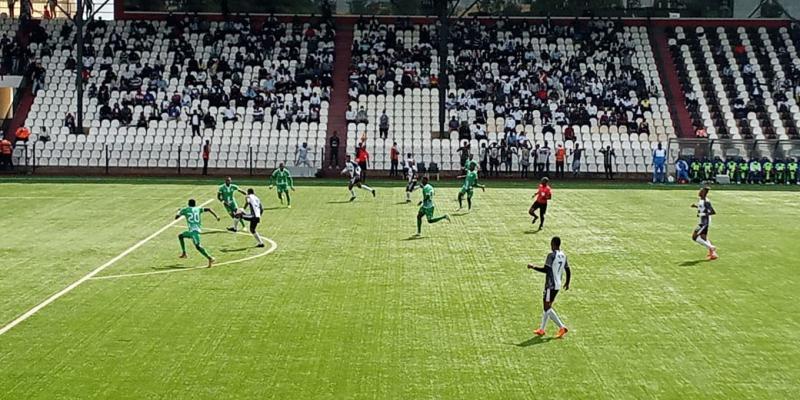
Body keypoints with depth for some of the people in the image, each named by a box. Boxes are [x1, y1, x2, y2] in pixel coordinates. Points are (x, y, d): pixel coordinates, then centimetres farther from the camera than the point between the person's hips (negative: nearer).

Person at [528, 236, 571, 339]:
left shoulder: (551, 255, -16)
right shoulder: (563, 256, 8)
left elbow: (545, 270, -23)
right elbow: (568, 271, 12)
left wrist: (533, 267, -11)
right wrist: (567, 283, 27)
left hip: (551, 285, -9)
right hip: (557, 285, 9)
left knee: (547, 307, -4)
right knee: (546, 306, 16)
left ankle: (562, 327, -11)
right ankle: (541, 329, 21)